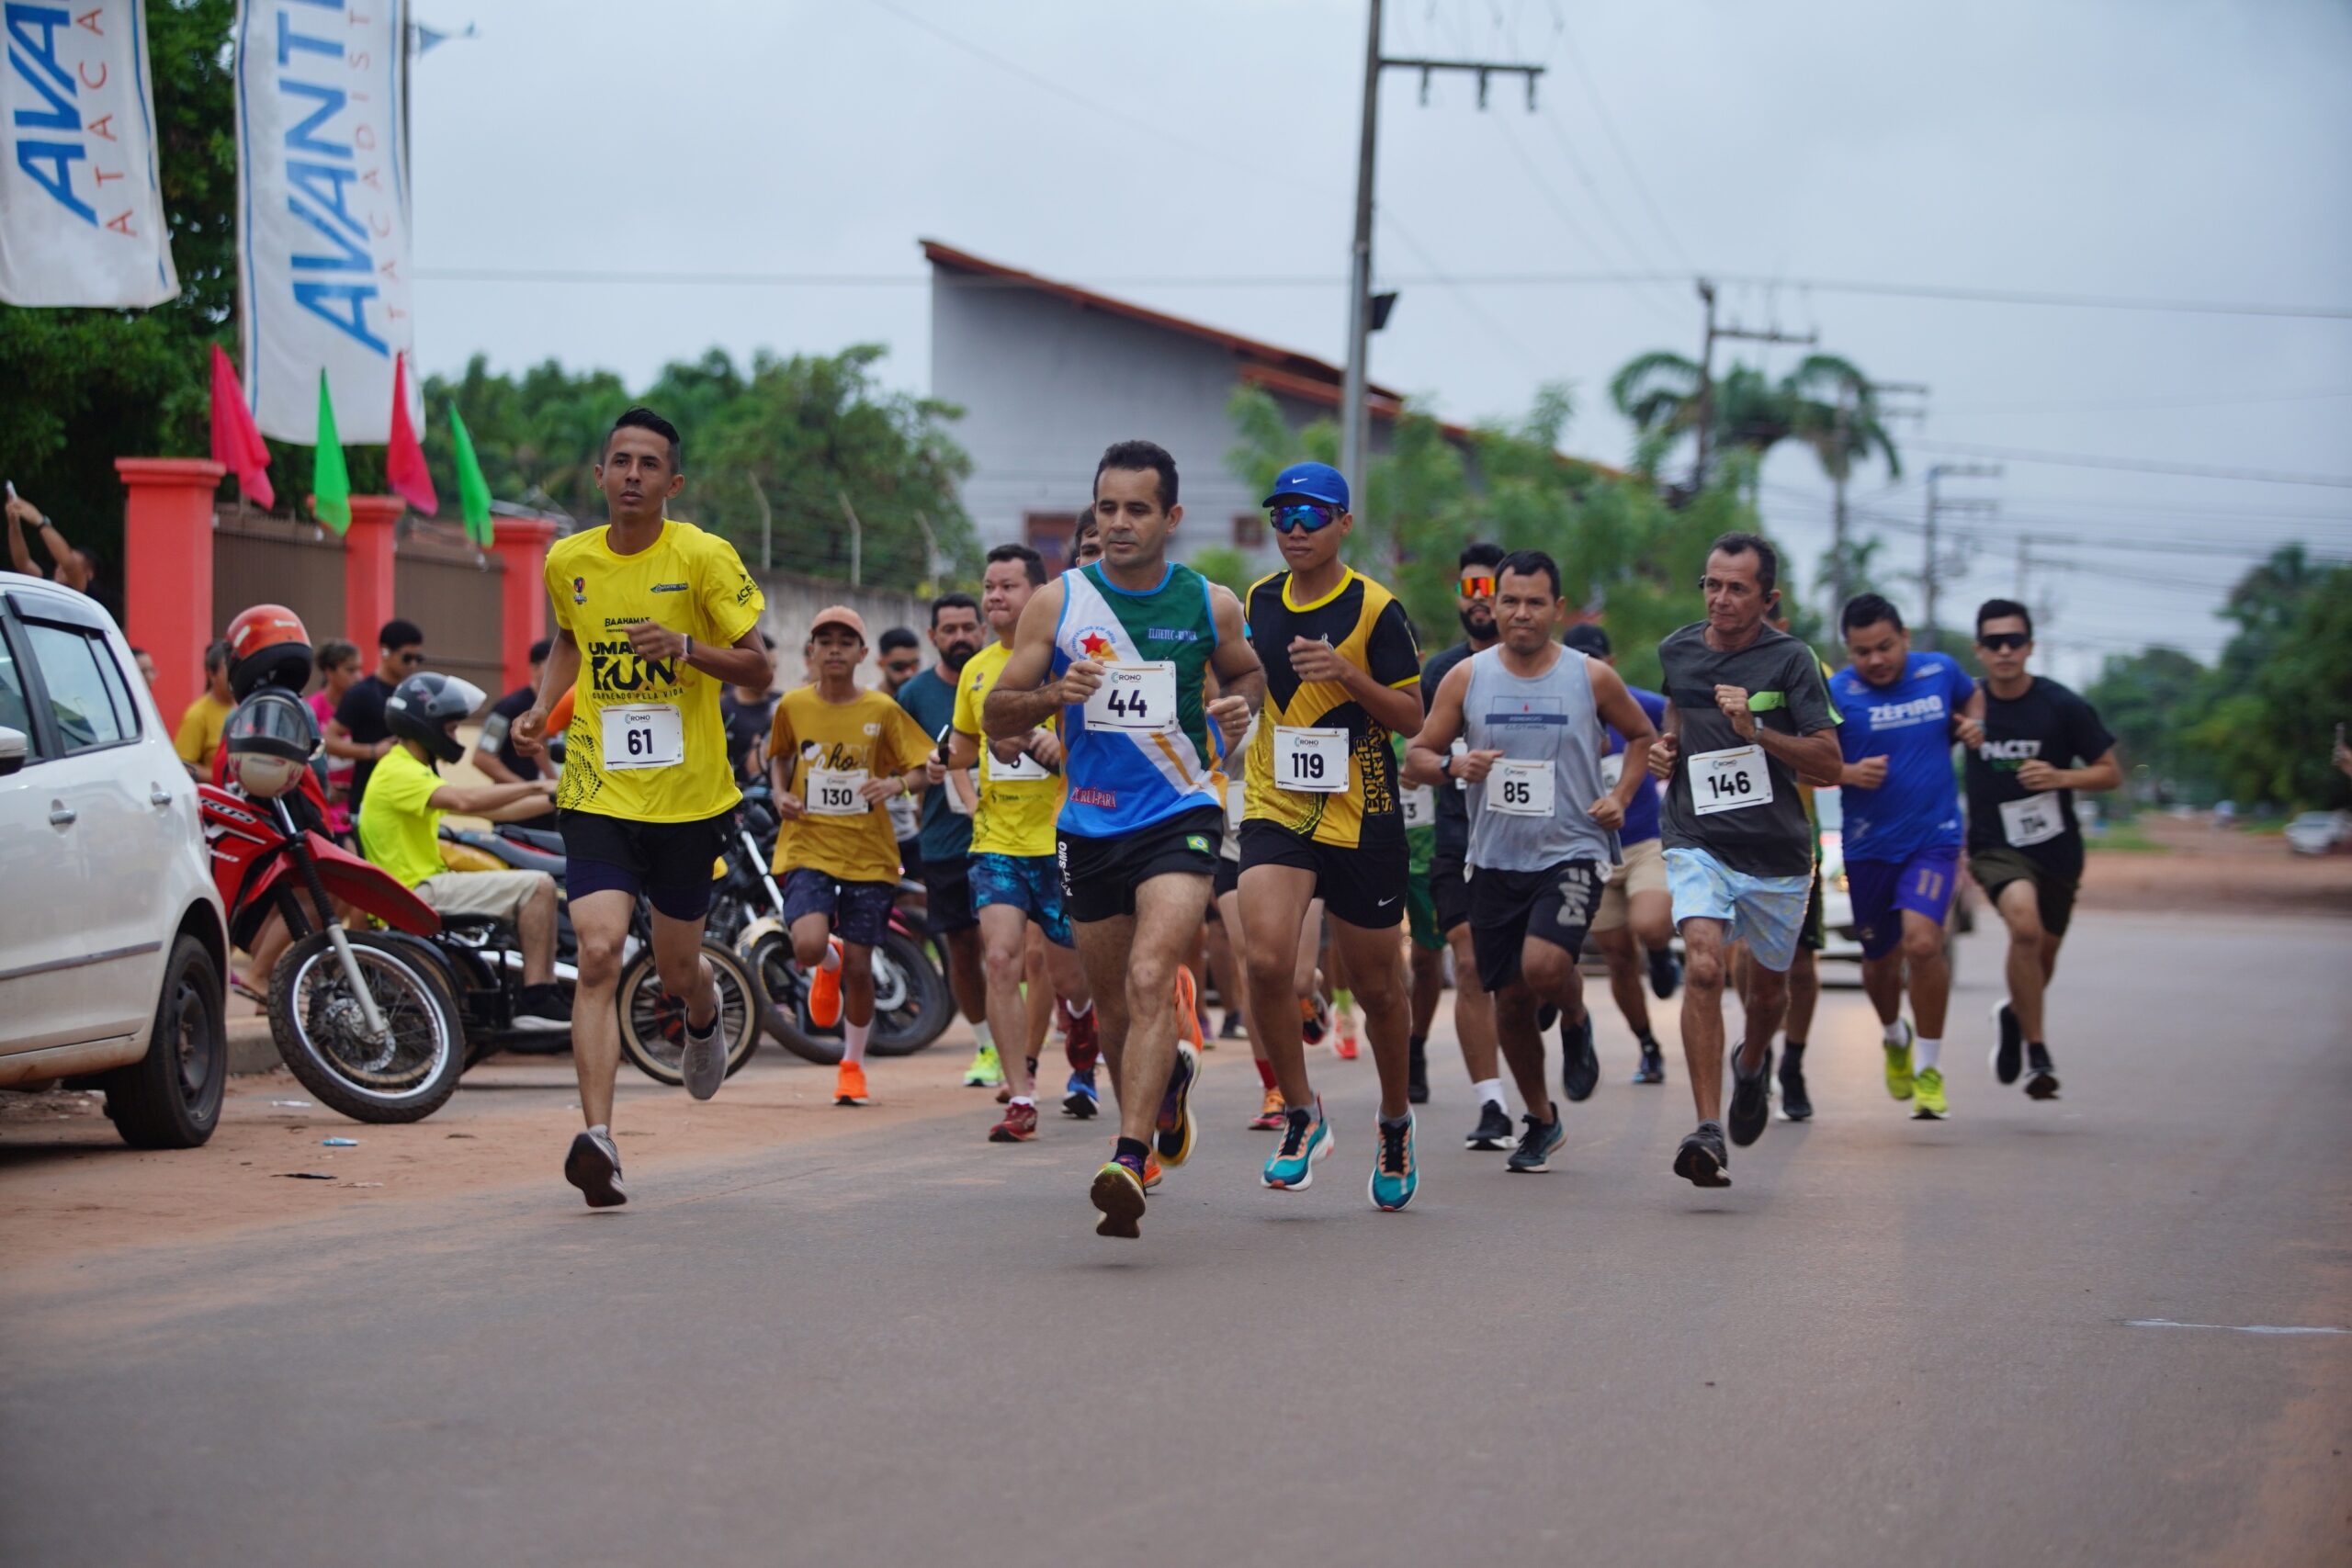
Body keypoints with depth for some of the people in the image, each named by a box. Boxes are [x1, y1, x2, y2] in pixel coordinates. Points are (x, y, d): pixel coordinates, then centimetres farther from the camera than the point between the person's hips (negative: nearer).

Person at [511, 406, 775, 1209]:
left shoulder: (705, 557, -7)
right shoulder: (568, 561, 3)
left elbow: (760, 668, -4)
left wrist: (689, 649, -22)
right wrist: (540, 708, 7)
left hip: (689, 796, -1)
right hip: (599, 794, 1)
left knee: (676, 969, 13)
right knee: (598, 954, -18)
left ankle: (704, 1013, 53)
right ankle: (598, 1140, -23)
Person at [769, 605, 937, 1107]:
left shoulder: (882, 711, -2)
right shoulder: (793, 706, 1)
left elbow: (922, 771, 2)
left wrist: (898, 784, -20)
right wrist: (781, 793, 0)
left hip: (868, 853, 0)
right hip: (808, 846, 0)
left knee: (859, 966, 2)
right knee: (809, 946, -22)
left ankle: (853, 1064, 25)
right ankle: (828, 965, 18)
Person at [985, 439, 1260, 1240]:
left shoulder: (1210, 604, 0)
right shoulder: (1058, 602, -1)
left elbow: (1247, 673, 19)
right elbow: (996, 715, 0)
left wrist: (1238, 705, -4)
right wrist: (1057, 693, -20)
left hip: (1179, 818, -2)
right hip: (1091, 826, 3)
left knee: (1151, 980, -23)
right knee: (1113, 1009, 13)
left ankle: (1128, 1165, -30)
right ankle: (1169, 1078, 46)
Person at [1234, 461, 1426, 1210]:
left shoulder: (1376, 609, -7)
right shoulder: (1260, 600, 7)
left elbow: (1412, 716, -8)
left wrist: (1346, 674, -22)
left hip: (1362, 819, -3)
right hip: (1276, 811, 3)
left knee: (1377, 985, 8)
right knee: (1265, 958, -19)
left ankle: (1395, 1122, 32)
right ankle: (1301, 1114, -2)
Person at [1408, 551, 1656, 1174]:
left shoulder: (1592, 677, 0)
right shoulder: (1466, 677, 2)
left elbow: (1643, 736, 16)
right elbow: (1419, 755, 6)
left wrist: (1620, 796, 0)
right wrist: (1454, 766, -16)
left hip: (1572, 853, -3)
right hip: (1496, 860, 3)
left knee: (1543, 966, -26)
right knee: (1510, 1001, 6)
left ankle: (1577, 1022, 10)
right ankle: (1541, 1119, 27)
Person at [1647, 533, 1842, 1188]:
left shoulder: (1791, 660, -8)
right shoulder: (1677, 650, 4)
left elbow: (1830, 766, -10)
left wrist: (1755, 732, -22)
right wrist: (1667, 747, 7)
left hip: (1777, 853, 0)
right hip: (1698, 843, 1)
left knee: (1770, 985, 17)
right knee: (1703, 967, -23)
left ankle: (1753, 1065, 54)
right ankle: (1708, 1134, -27)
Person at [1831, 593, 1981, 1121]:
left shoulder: (1941, 671, 1)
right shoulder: (1837, 693, -7)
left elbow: (1972, 701, 25)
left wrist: (1970, 730, 6)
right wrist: (1849, 773, -21)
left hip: (1933, 837, 0)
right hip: (1869, 846, 1)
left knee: (1922, 941, -21)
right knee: (1880, 959, 13)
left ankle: (1928, 1068, -6)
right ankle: (1896, 1038, 47)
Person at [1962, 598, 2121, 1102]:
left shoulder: (2063, 707, -9)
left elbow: (2111, 772, -4)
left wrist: (2061, 777, -19)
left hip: (2056, 848, 2)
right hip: (1995, 846, -2)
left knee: (2042, 956, 16)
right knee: (2024, 925, -29)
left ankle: (2015, 1015, 52)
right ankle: (2037, 1053, -18)